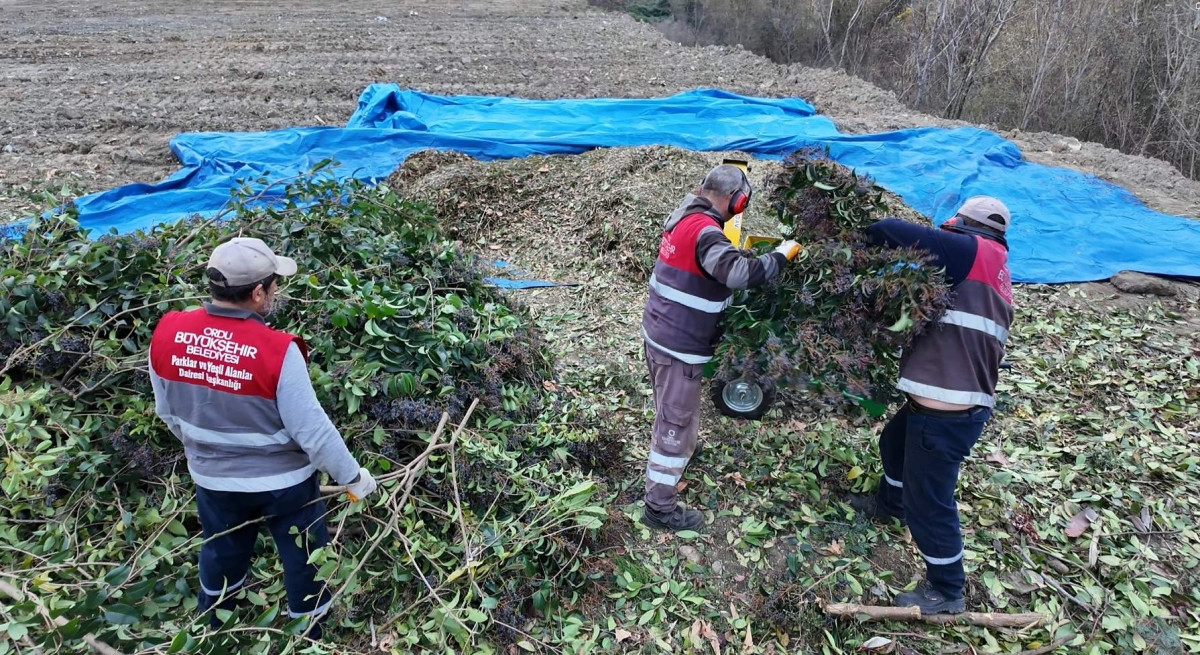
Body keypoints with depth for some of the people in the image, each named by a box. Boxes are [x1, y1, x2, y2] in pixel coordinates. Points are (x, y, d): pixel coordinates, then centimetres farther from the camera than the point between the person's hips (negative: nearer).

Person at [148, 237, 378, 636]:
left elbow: (167, 412, 2)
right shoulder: (278, 351, -30)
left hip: (213, 478, 5)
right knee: (304, 559, 19)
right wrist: (352, 476, -10)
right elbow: (312, 431, -24)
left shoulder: (167, 334, -14)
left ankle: (209, 630, 55)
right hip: (282, 482, -5)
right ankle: (310, 638, 39)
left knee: (222, 552, 30)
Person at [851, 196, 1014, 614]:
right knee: (894, 443, 33)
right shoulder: (992, 272, 14)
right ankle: (889, 506, 59)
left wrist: (868, 241, 1)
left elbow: (892, 232, -20)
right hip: (954, 402, 10)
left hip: (946, 413, -10)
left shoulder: (973, 252, -15)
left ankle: (946, 592, 23)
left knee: (928, 500, 4)